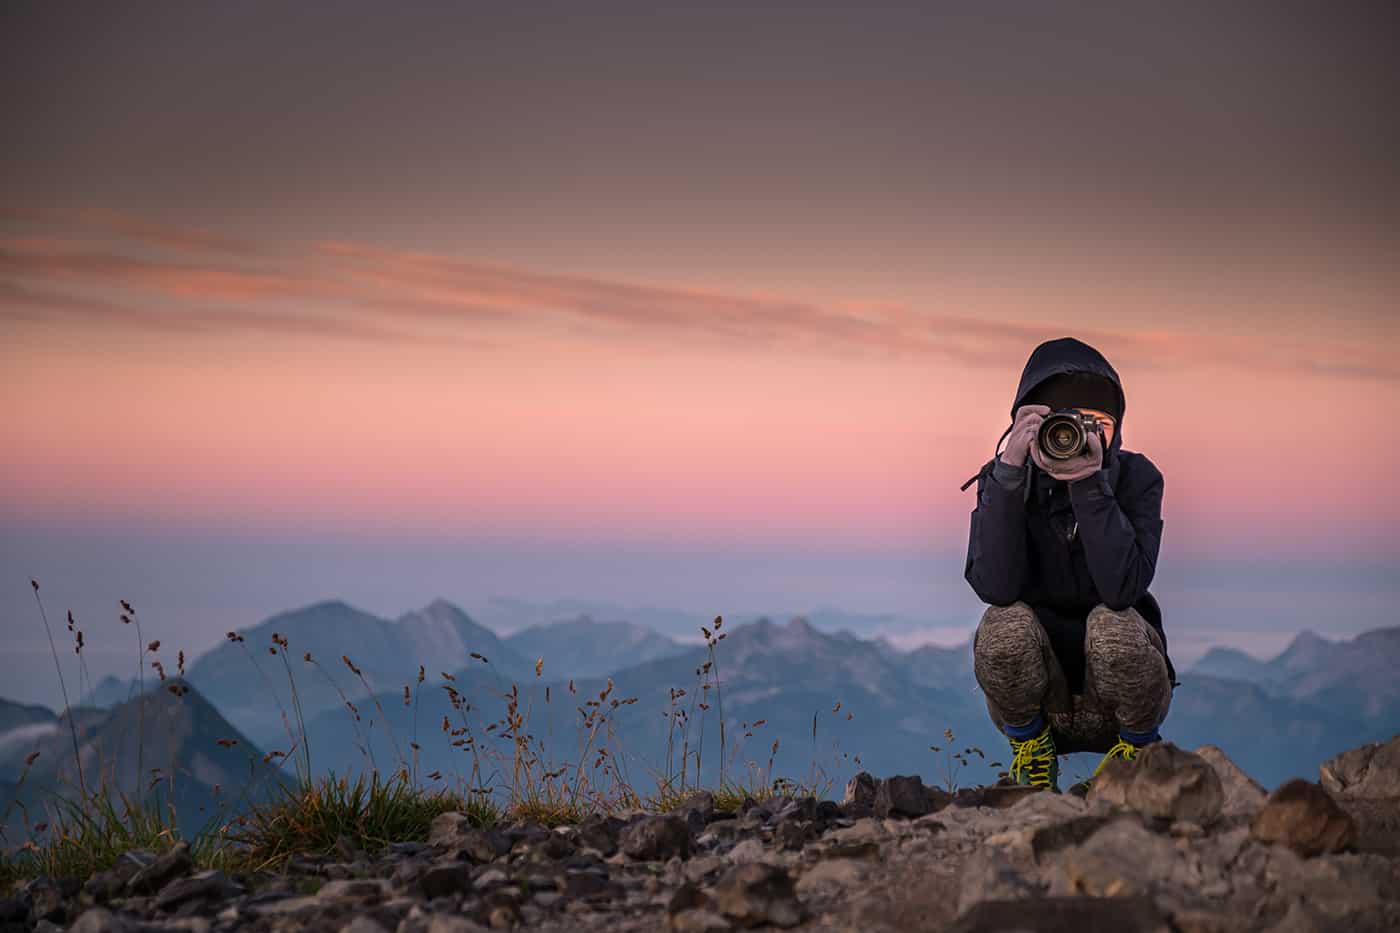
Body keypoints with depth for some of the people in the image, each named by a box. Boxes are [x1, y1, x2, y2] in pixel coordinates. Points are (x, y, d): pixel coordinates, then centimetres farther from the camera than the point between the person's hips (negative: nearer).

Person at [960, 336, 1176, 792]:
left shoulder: (1134, 477, -12)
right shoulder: (1004, 480, -9)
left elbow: (1121, 588, -28)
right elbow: (994, 587, -27)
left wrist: (1089, 483, -33)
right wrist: (1010, 471, -32)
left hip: (1118, 697, 0)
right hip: (1034, 698, 1)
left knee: (1113, 623, -31)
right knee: (1005, 623, -29)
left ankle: (1139, 748, -2)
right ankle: (1032, 754, -2)